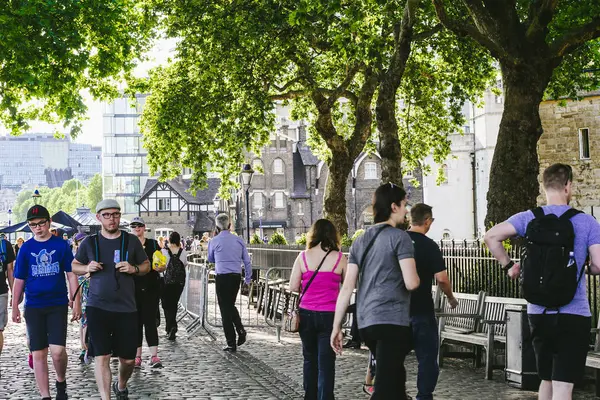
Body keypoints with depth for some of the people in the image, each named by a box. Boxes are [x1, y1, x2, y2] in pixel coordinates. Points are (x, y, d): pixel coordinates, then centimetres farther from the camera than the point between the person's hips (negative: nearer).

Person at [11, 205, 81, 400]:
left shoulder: (61, 245, -1)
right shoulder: (26, 248, 3)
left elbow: (71, 274, 2)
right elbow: (19, 279, 8)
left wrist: (76, 301, -3)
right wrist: (14, 307, 7)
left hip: (58, 304, -2)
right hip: (33, 307, 2)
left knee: (57, 350, -12)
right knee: (38, 353, 3)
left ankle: (61, 382, 17)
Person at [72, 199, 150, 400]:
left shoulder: (131, 240, 3)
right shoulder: (89, 242, 3)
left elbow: (146, 265, 12)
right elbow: (74, 266, 14)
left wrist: (134, 269, -10)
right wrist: (87, 268, -8)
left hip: (126, 308, 1)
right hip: (97, 307, -1)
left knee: (128, 359, 9)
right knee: (101, 356, -10)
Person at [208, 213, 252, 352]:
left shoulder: (214, 241, -3)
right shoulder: (238, 240, 4)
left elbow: (211, 259, 14)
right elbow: (247, 261, 7)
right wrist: (248, 278, 17)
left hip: (222, 277, -4)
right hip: (236, 276, 4)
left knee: (225, 309, 3)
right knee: (231, 305, 23)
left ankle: (231, 344, 3)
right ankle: (241, 330, 3)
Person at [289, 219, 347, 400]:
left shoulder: (303, 257, -2)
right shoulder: (339, 258, -5)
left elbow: (293, 287, -3)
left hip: (306, 315, 2)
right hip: (329, 315, -2)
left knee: (310, 358, 18)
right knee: (326, 362, 2)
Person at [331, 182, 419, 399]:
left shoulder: (360, 241, 13)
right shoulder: (399, 237, -7)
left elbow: (347, 287, 9)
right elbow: (411, 283, -16)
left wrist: (337, 327, 10)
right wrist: (416, 277, 8)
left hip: (365, 322, 8)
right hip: (392, 321, -7)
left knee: (394, 379, 22)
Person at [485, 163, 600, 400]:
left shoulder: (529, 218, 2)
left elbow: (491, 236, -8)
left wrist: (508, 265, 4)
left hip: (538, 314, 4)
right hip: (574, 315, -4)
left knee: (546, 379, 21)